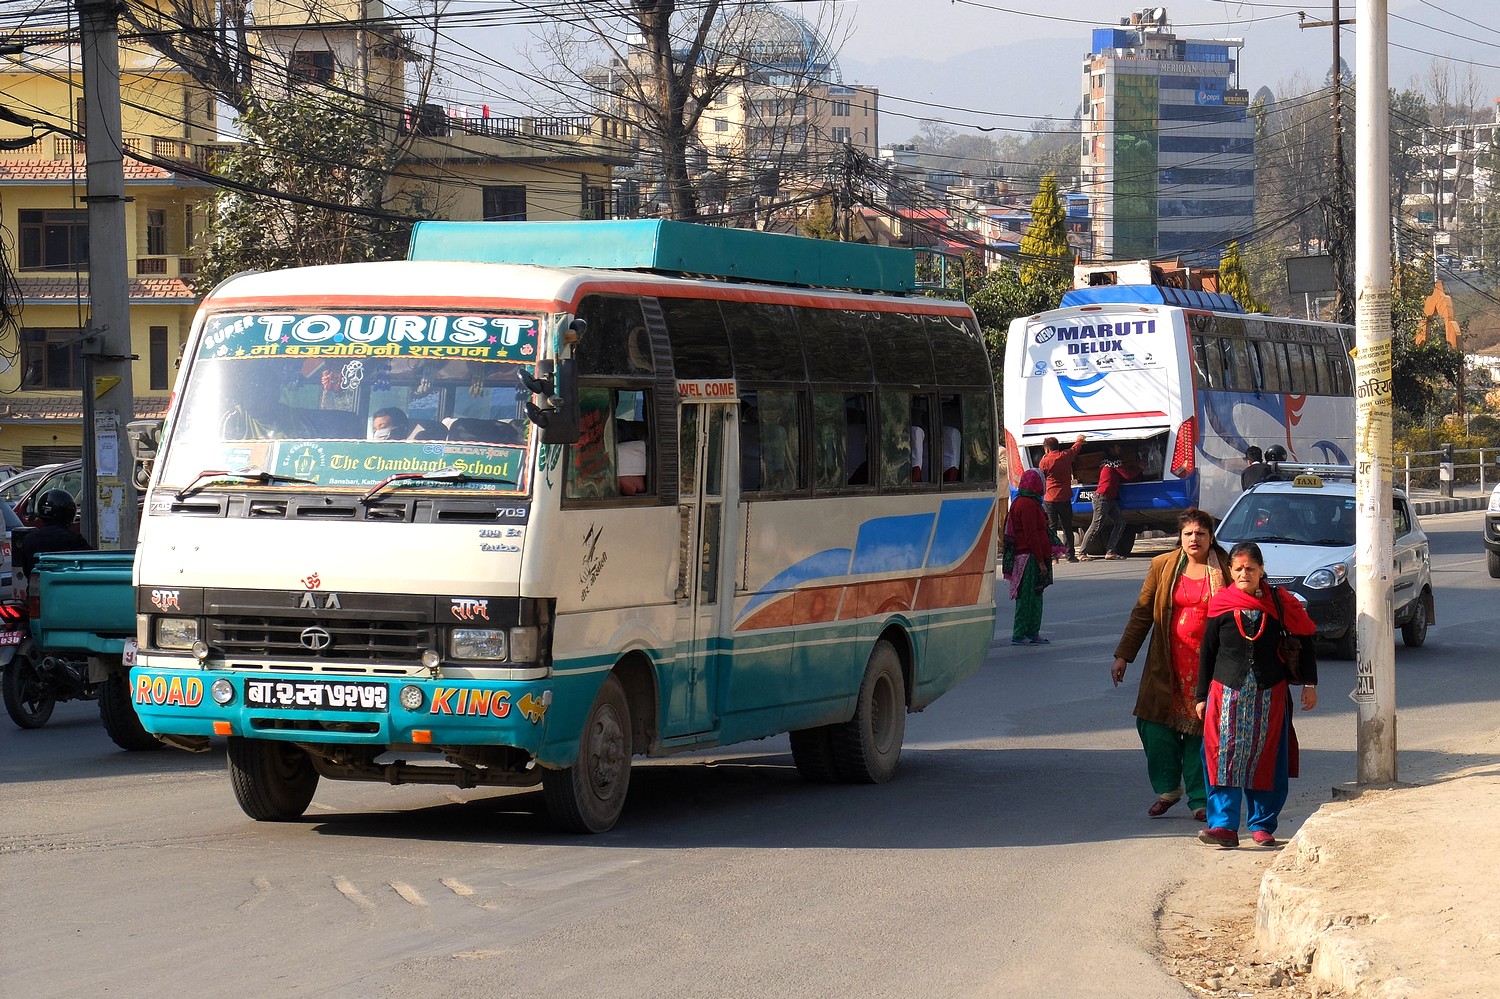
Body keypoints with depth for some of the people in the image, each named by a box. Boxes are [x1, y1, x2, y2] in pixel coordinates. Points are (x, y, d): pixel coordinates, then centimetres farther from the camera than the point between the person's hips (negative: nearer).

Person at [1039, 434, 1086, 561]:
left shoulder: (1045, 461, -8)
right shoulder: (1066, 455, 0)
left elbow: (1040, 478, 3)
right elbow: (1076, 448, 22)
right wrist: (1080, 439, 42)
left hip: (1050, 498, -2)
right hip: (1065, 498, 2)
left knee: (1052, 527, 2)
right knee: (1067, 528, 7)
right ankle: (1070, 555, 4)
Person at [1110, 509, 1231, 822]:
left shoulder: (1225, 569, 1)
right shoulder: (1162, 566, 6)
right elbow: (1142, 613, 11)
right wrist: (1123, 655, 8)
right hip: (1168, 663, 2)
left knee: (1201, 731, 0)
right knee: (1154, 724, -3)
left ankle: (1200, 799, 11)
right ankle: (1167, 788, 15)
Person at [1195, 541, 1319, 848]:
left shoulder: (1279, 603, 1)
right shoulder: (1221, 605, 1)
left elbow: (1304, 639, 9)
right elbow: (1207, 652, 7)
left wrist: (1309, 683, 4)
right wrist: (1202, 696, 7)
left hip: (1269, 694, 1)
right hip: (1227, 693, 0)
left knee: (1265, 760, 3)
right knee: (1225, 758, -10)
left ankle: (1262, 825, 13)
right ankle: (1224, 825, -12)